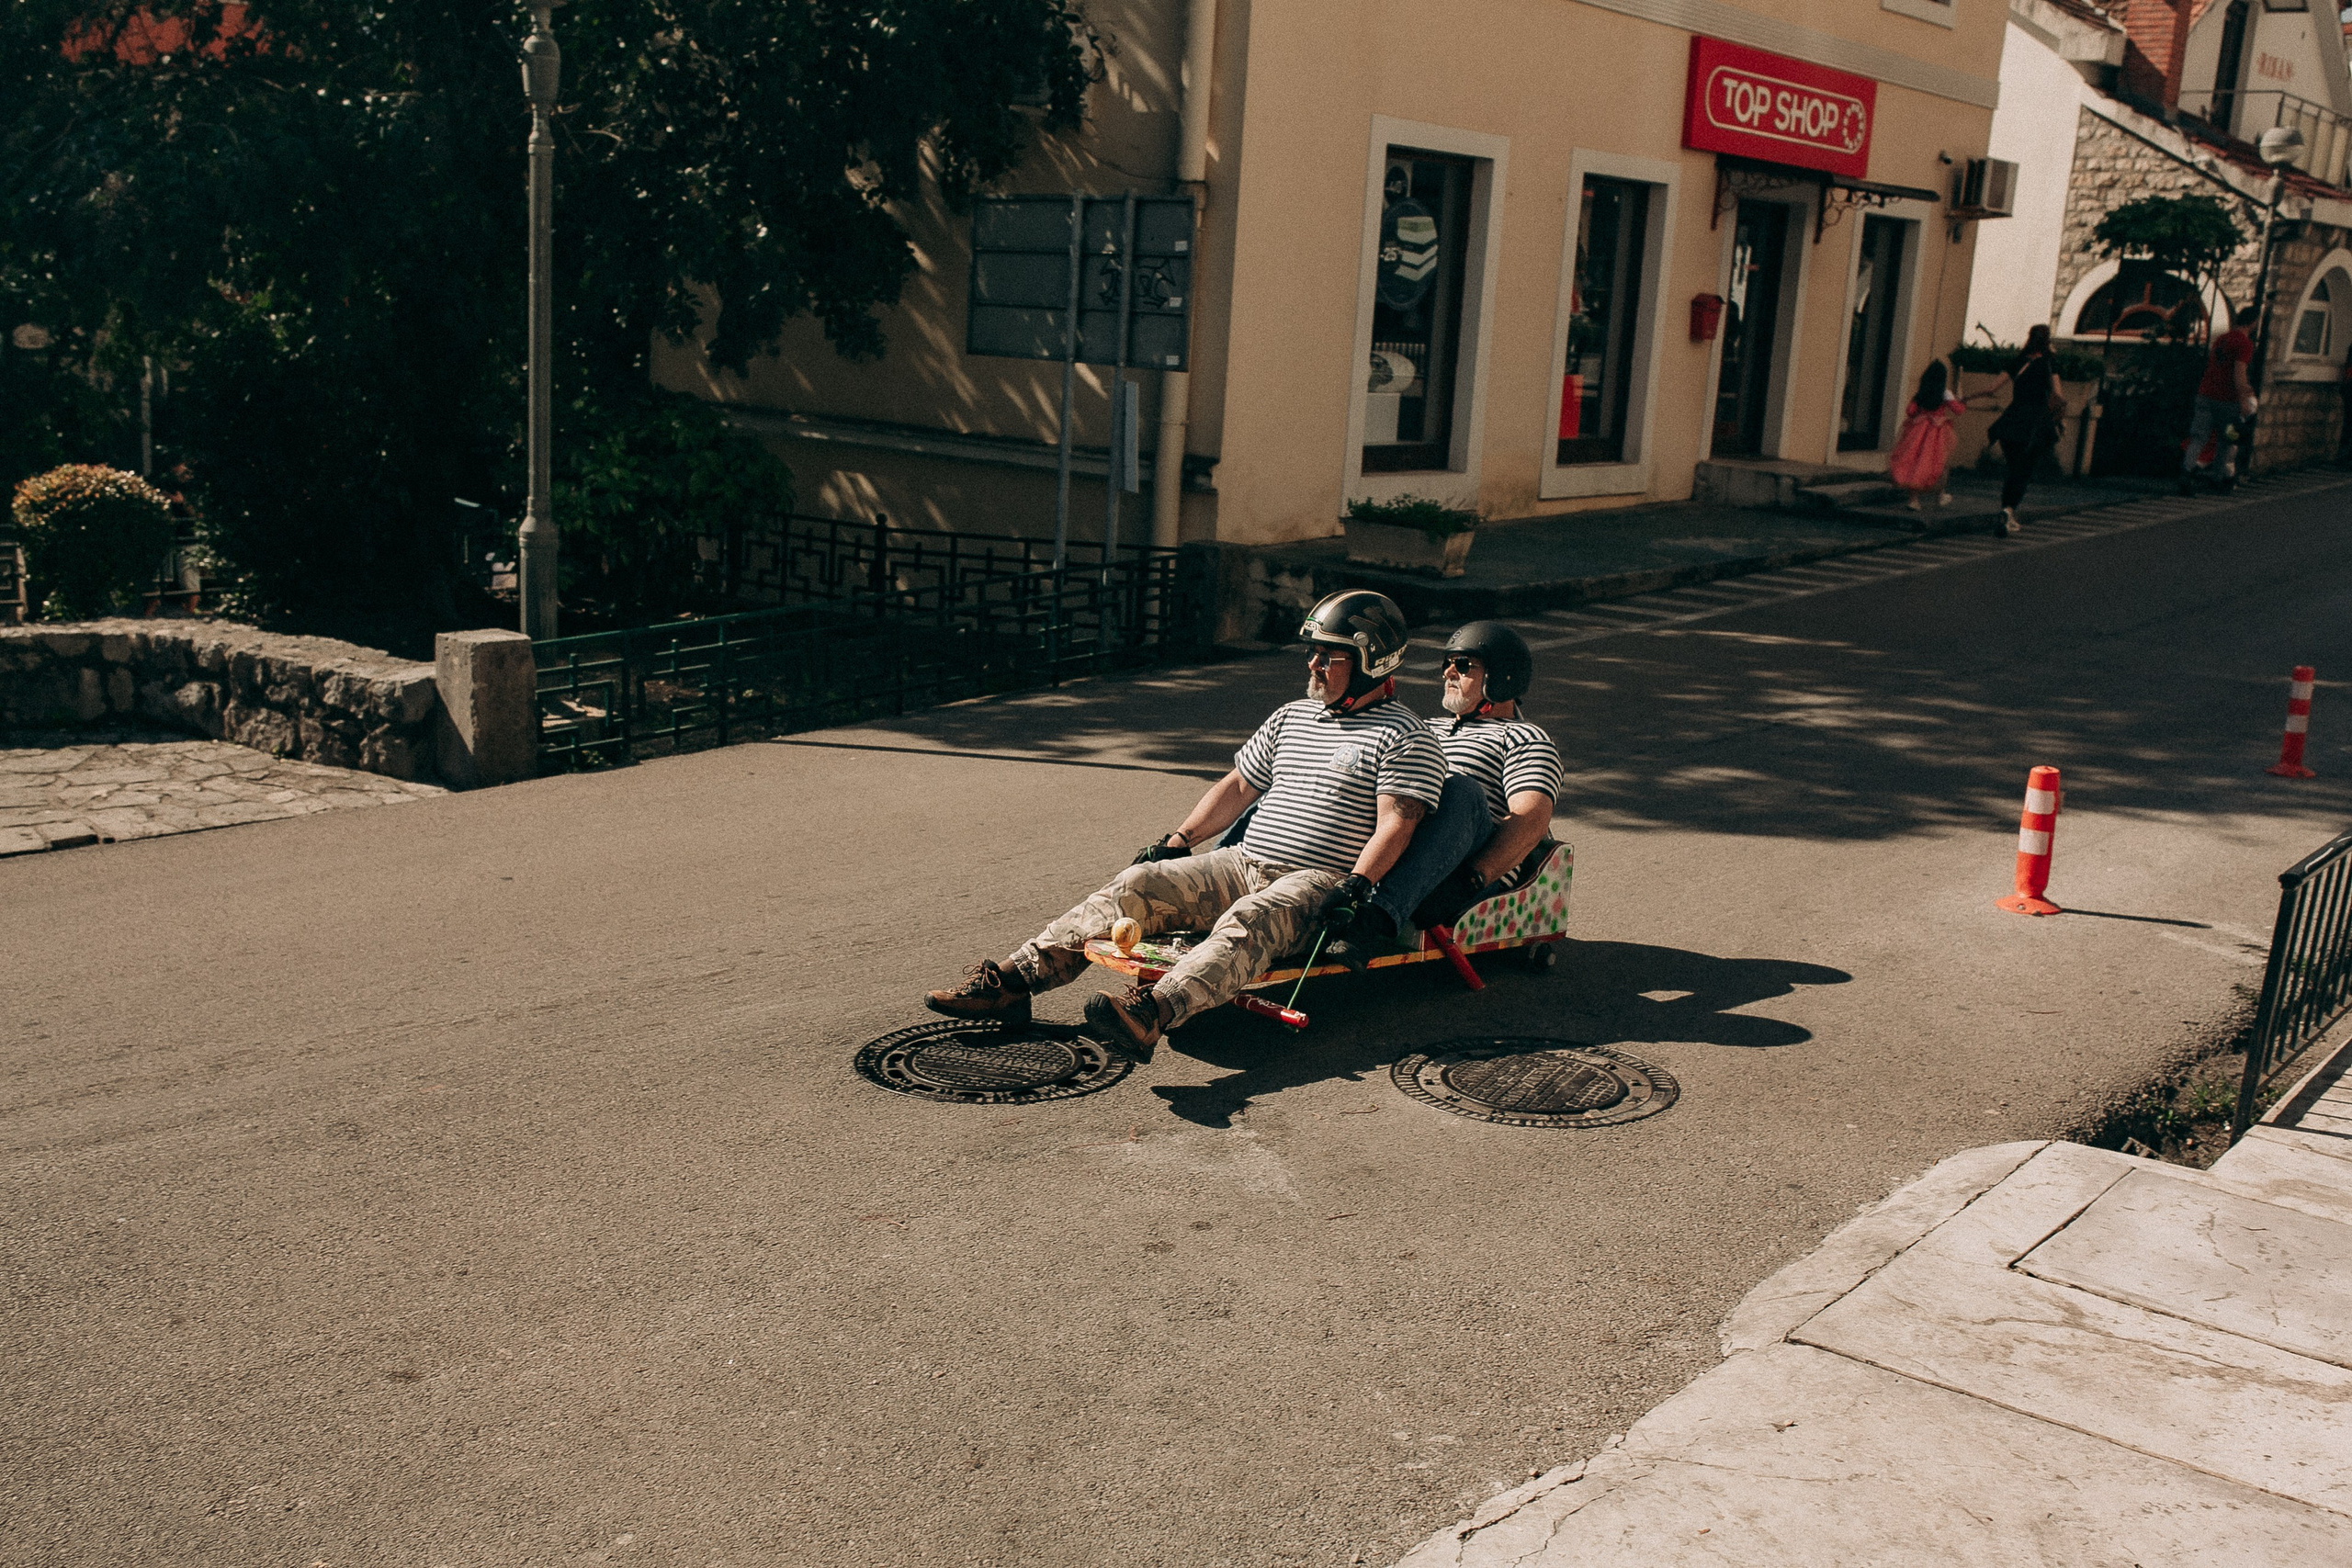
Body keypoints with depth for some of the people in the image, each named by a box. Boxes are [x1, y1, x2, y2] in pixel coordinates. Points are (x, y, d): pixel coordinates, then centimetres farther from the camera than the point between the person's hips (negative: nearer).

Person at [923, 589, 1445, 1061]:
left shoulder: (1403, 736, -3)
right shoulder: (1291, 717, 20)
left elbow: (1396, 826, -13)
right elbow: (1237, 787, 23)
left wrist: (1354, 888, -25)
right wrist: (1177, 842, 14)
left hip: (1317, 882, -7)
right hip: (1244, 864, 7)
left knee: (1246, 922, -38)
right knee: (1138, 884, -12)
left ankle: (1151, 1015, -65)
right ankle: (1013, 979, -20)